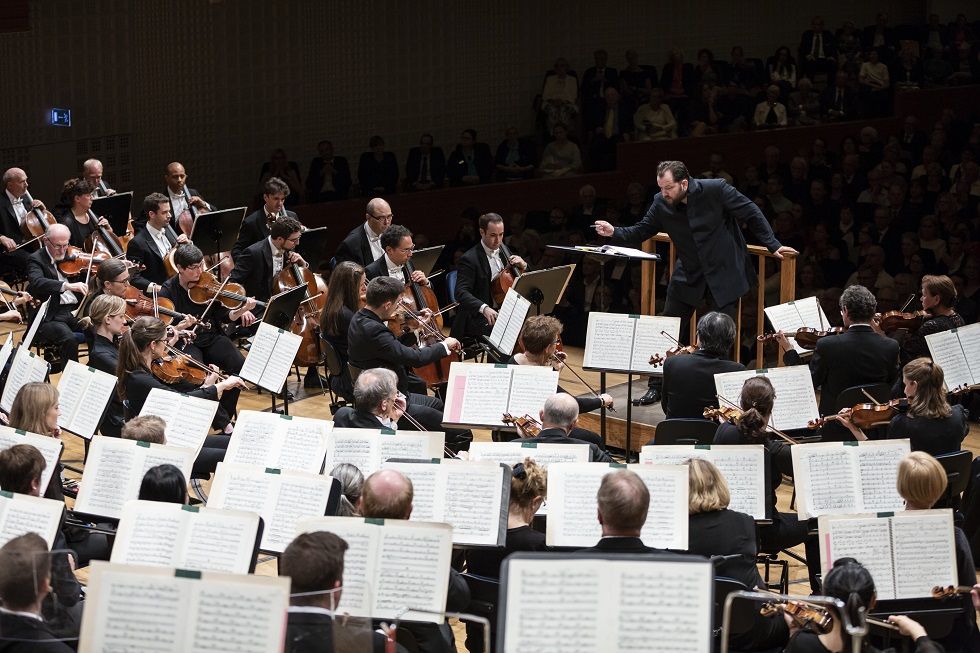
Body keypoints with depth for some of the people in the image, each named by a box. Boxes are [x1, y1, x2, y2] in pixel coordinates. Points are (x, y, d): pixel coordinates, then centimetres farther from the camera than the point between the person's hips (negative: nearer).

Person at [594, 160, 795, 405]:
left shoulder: (716, 190, -20)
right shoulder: (661, 203, -10)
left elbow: (751, 213, -10)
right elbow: (641, 231, 0)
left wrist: (773, 245, -8)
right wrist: (614, 232, -18)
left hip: (724, 273, -3)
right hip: (689, 275, 3)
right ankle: (657, 386, 14)